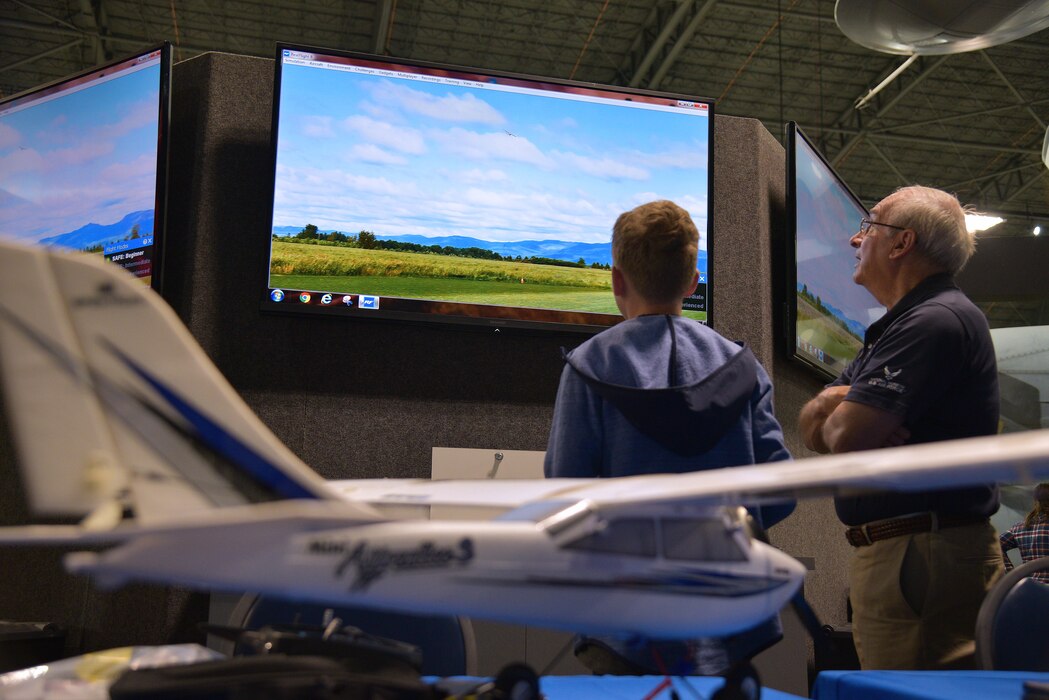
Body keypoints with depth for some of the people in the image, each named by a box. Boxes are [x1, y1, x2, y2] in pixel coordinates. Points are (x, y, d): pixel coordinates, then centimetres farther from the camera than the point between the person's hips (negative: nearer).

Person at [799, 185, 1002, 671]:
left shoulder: (938, 321, -15)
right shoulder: (897, 326, 19)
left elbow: (846, 438, -23)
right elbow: (810, 427, 13)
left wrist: (834, 411, 0)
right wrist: (834, 404, -10)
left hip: (924, 559, -10)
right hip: (887, 555, 10)